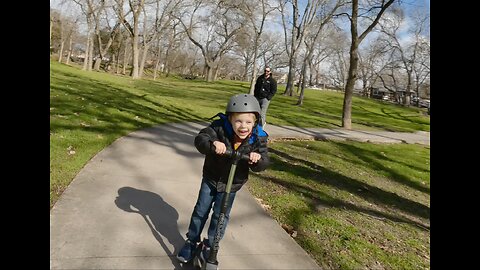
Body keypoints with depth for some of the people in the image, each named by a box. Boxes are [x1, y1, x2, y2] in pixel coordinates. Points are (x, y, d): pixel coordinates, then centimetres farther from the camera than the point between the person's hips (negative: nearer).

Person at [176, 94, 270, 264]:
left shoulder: (258, 139, -19)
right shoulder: (220, 128, -23)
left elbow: (263, 164, -19)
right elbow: (200, 139, -32)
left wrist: (258, 159, -43)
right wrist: (212, 144, -54)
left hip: (231, 184, 0)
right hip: (210, 179, 0)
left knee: (220, 216, 7)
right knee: (201, 211, 11)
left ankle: (210, 246, 31)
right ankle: (192, 241, 34)